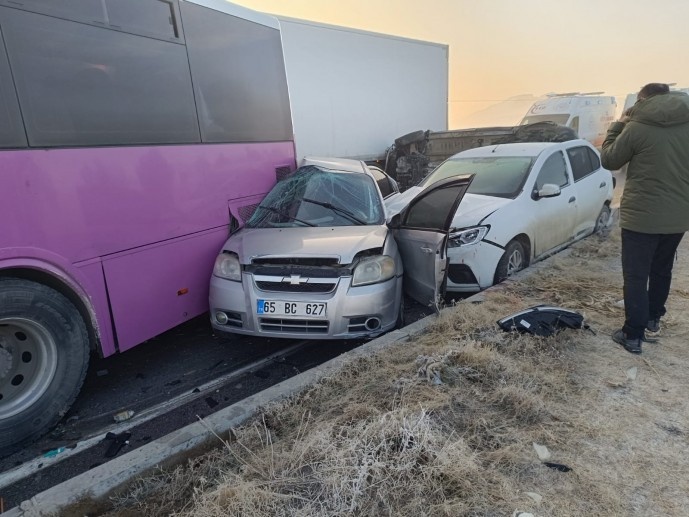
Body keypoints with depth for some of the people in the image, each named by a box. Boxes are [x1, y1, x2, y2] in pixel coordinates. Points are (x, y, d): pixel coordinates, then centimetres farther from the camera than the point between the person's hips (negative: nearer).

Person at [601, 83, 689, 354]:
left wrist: (616, 128, 11)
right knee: (662, 269, 22)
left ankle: (633, 335, 5)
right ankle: (653, 317, 38)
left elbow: (609, 160, -2)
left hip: (641, 215, -6)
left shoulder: (637, 127, -13)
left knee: (636, 276, 2)